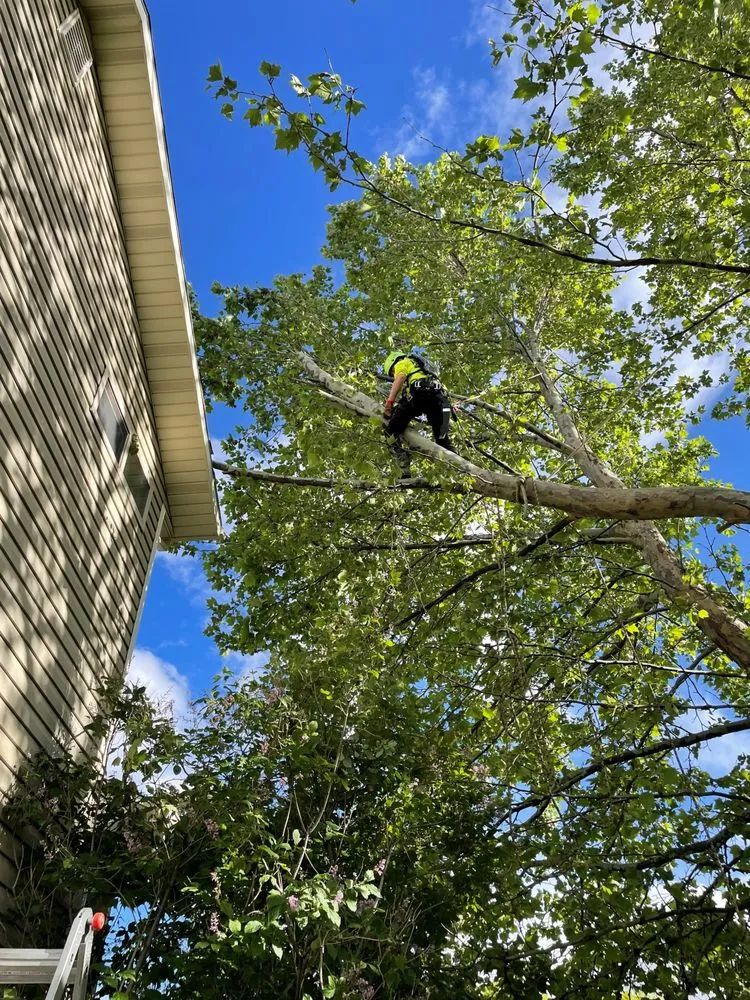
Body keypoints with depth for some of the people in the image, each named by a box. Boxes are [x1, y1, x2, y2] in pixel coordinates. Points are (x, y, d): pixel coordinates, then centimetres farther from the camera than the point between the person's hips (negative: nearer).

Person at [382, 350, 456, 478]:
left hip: (419, 392, -7)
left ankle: (405, 473, -19)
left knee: (391, 431, -2)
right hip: (439, 395, 7)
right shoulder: (420, 367, 46)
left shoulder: (402, 362, 25)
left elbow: (400, 378, 2)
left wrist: (389, 403, -7)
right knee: (442, 439, 11)